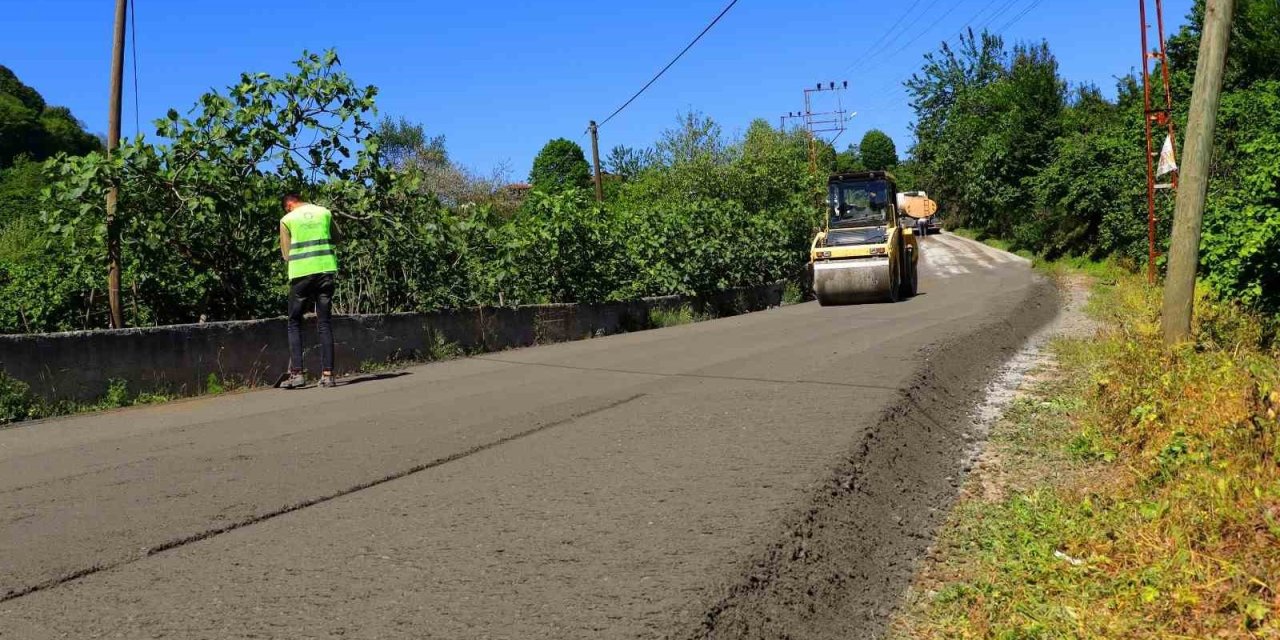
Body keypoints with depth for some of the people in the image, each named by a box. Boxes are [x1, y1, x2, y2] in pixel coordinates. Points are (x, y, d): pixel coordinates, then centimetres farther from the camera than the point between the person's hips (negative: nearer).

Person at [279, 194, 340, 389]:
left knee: (294, 323, 9)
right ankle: (327, 374, 1)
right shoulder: (324, 213, 7)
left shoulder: (287, 220, 1)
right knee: (324, 323, 6)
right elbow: (336, 237, 22)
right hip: (326, 270, 2)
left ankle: (296, 373, -1)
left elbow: (286, 254, 5)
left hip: (300, 273, -2)